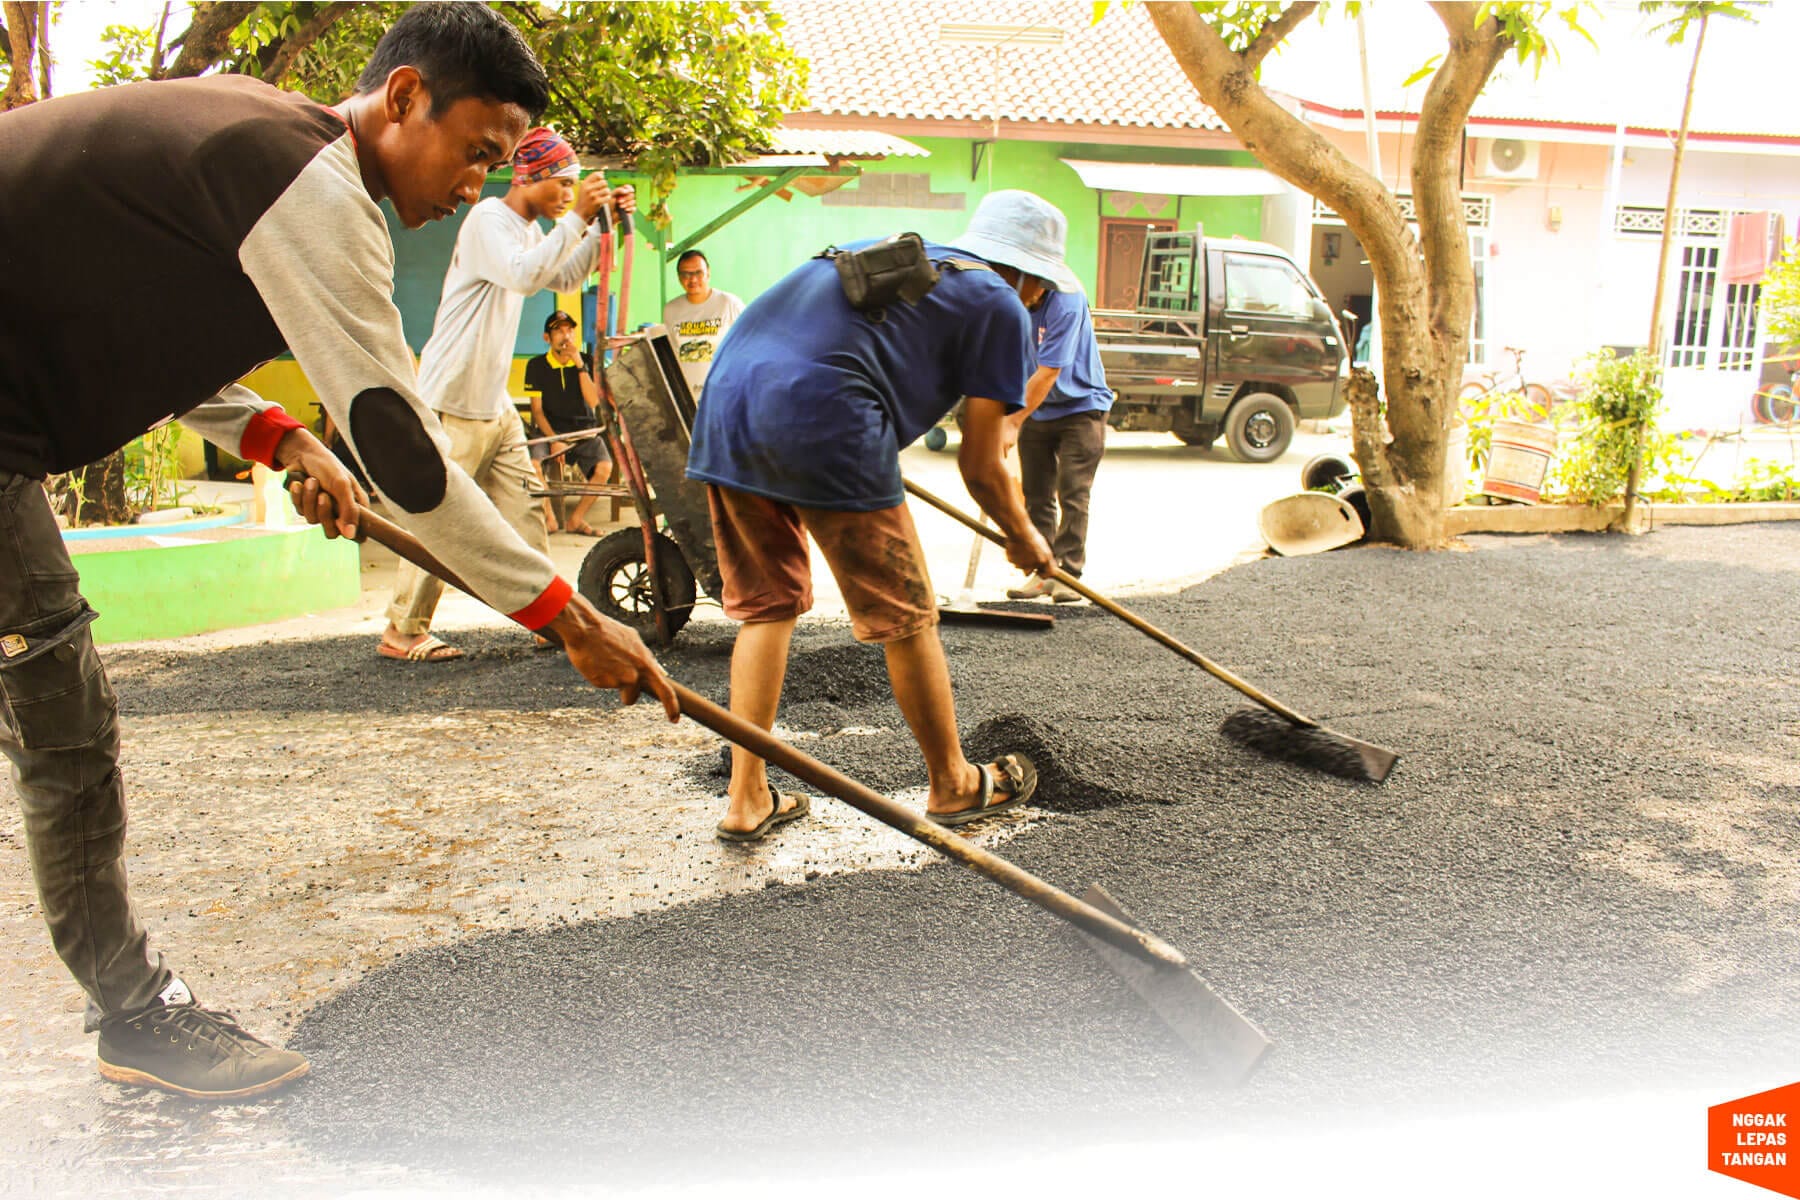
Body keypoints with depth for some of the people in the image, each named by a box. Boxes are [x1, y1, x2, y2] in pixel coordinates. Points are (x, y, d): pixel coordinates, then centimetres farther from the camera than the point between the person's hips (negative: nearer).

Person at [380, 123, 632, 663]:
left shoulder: (529, 230, 18)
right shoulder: (488, 220, -13)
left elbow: (565, 278, 23)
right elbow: (523, 275, -30)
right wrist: (576, 218, -28)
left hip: (496, 403, 10)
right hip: (453, 401, -10)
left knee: (524, 513, 8)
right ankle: (402, 633, 3)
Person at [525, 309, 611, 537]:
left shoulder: (586, 361, 5)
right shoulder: (536, 365, 3)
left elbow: (593, 401, -8)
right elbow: (537, 410, 0)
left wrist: (580, 364, -15)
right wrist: (553, 440, -16)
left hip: (584, 429, 1)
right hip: (550, 429, -1)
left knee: (603, 467, -28)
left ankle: (577, 518, -9)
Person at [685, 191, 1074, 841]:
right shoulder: (1001, 307, 10)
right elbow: (979, 466, 10)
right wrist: (1025, 538, 27)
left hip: (725, 407, 7)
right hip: (823, 422, -7)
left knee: (766, 604, 19)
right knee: (905, 617, 10)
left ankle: (747, 799, 19)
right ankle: (953, 784, 27)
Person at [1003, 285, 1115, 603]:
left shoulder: (1066, 301, -26)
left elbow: (1047, 374, -27)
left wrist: (1013, 422, -25)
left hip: (1080, 407, -5)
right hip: (1035, 411, 6)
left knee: (1072, 494, -8)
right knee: (1036, 494, 4)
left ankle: (1068, 573, -1)